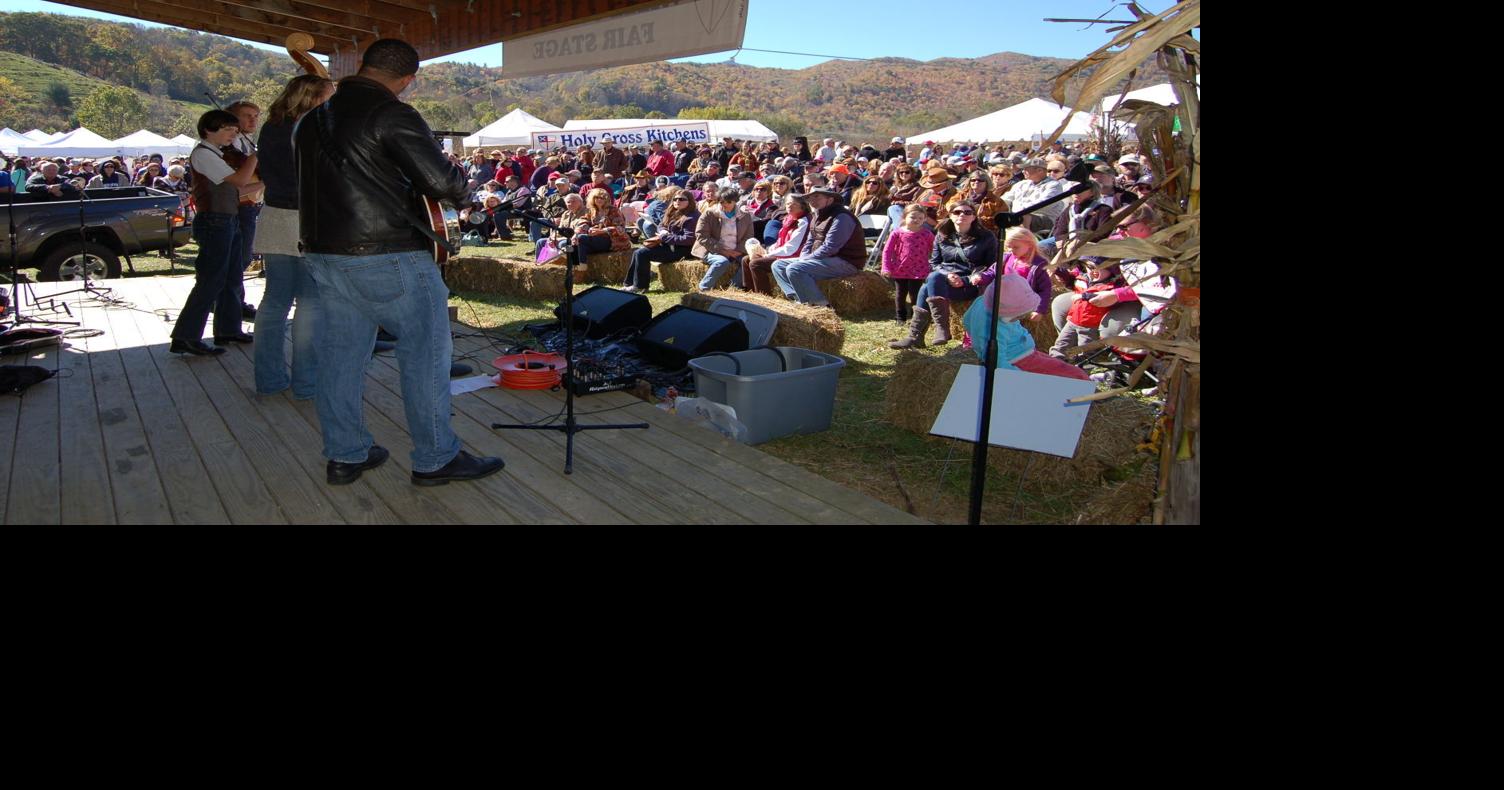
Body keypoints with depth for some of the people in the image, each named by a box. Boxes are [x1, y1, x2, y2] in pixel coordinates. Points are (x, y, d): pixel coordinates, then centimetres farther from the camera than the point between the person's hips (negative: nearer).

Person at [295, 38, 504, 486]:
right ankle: (436, 459, 4)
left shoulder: (313, 118, 13)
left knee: (340, 354, 12)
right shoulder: (392, 115, -12)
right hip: (387, 256, -8)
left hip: (323, 252, 8)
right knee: (426, 351, 0)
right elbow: (443, 182, -18)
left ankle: (346, 455, 20)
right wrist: (461, 185, 4)